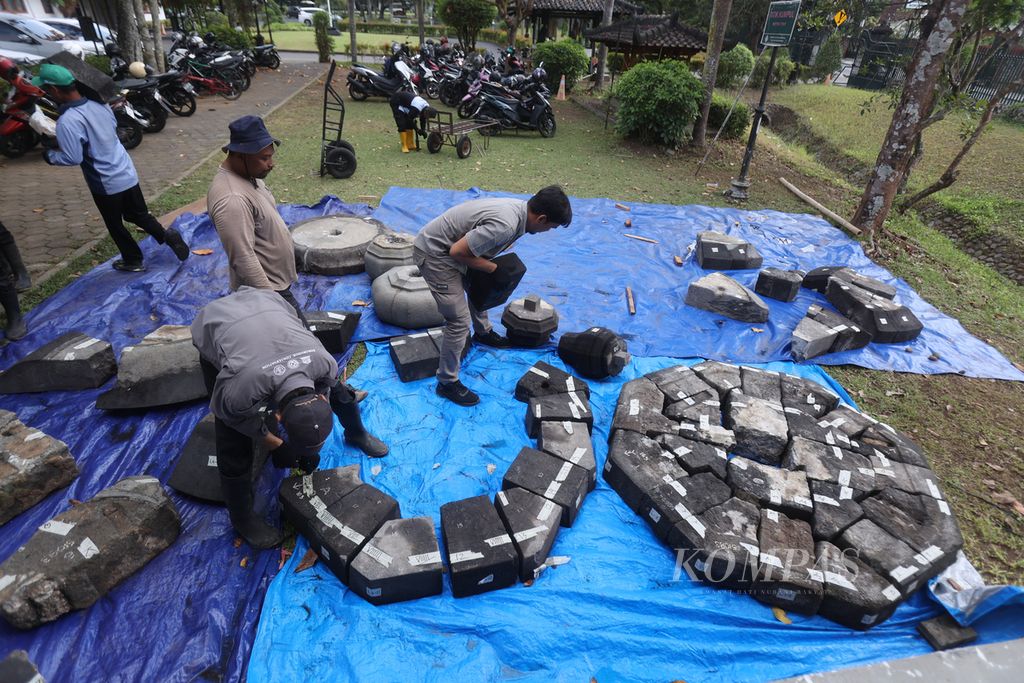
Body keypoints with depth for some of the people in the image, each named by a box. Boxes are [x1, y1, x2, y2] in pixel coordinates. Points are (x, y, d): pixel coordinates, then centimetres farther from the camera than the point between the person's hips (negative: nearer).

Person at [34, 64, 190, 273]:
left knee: (115, 225, 14)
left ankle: (133, 261, 27)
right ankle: (167, 236, 2)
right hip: (127, 173, 6)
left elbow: (73, 158, -22)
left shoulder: (67, 121, -22)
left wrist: (50, 155, -2)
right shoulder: (98, 104, -1)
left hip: (106, 184, -6)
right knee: (138, 215, 21)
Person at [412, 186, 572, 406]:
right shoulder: (505, 225, -32)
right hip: (434, 254, -10)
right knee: (459, 321, -9)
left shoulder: (520, 207, -2)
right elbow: (458, 252, -27)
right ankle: (447, 383, 6)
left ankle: (483, 332, 55)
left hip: (449, 246, 10)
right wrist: (494, 268, -17)